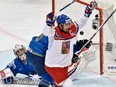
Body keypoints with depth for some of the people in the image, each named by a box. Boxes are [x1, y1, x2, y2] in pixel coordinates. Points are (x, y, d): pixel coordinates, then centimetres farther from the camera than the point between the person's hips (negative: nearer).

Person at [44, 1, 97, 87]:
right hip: (53, 66, -7)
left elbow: (81, 23, -1)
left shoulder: (72, 30, -8)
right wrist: (49, 22, -60)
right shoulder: (54, 33, -24)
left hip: (65, 65, 7)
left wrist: (88, 11, -12)